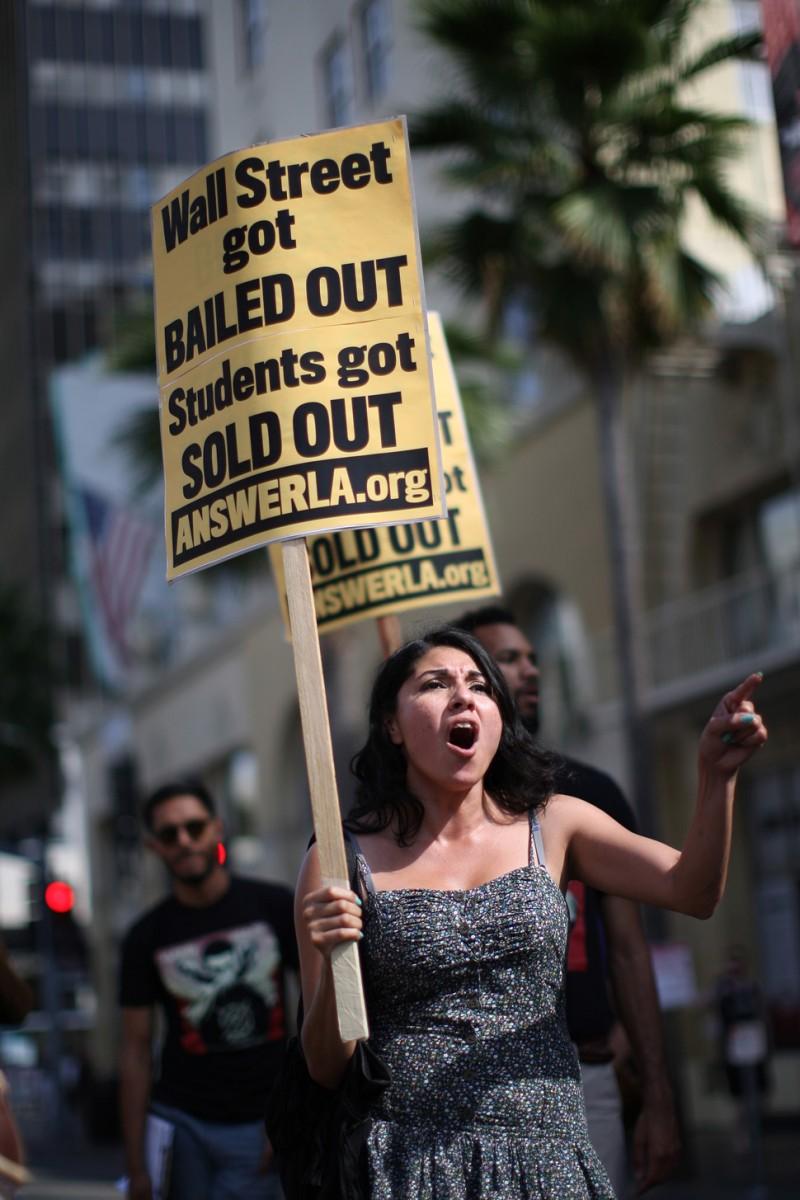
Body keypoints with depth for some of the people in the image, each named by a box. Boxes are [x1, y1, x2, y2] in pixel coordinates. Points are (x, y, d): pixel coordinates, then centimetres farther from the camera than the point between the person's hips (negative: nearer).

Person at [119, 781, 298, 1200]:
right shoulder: (147, 937, 2)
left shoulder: (275, 908, 0)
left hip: (258, 1128, -1)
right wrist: (136, 1166, 0)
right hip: (181, 1121, 1)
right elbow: (136, 1052, 3)